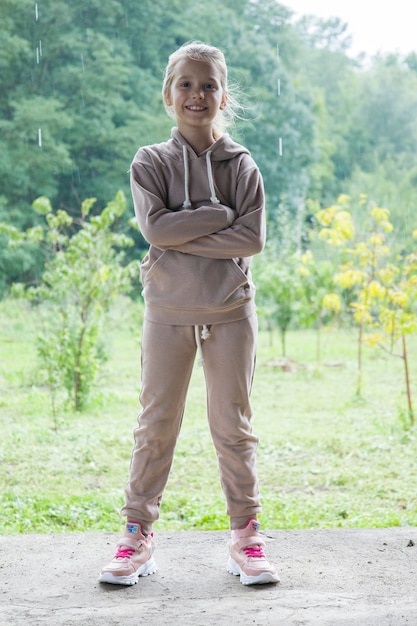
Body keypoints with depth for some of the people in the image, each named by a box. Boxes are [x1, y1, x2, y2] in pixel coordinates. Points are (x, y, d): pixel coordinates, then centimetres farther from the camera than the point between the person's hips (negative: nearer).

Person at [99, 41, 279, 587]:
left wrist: (183, 235, -13)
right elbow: (155, 227, -13)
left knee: (233, 425, 6)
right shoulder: (150, 162, 3)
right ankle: (138, 535, 13)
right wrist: (219, 217, -13)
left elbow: (252, 238, -9)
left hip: (230, 312, 0)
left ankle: (246, 535, 15)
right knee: (156, 424, 4)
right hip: (168, 311, 0)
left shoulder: (241, 165, 3)